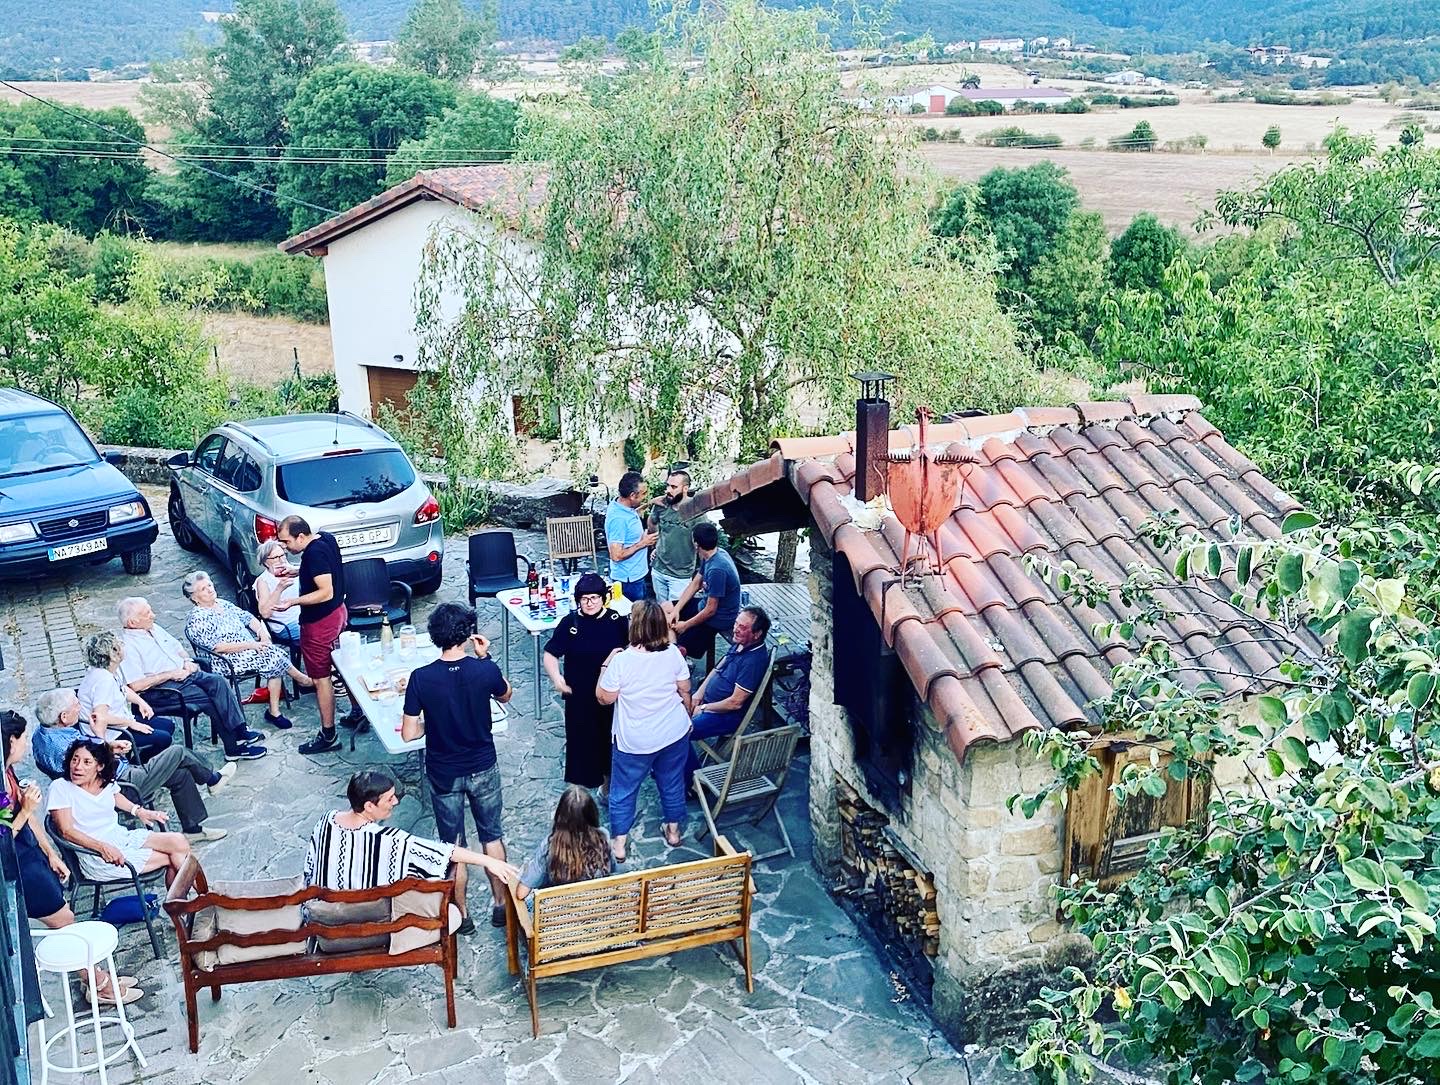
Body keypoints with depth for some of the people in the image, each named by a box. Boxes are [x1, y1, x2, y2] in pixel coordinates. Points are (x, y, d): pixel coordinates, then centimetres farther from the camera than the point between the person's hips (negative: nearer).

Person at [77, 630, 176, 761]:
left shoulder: (109, 672, 3)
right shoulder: (103, 680, -28)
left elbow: (123, 688, 25)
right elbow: (101, 717, -35)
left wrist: (141, 702, 9)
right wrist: (131, 723, -24)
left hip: (121, 721, 11)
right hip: (110, 734, -11)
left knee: (168, 725, 11)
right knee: (163, 738, -18)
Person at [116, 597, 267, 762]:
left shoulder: (154, 629, 14)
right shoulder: (127, 646, -13)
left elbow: (178, 648, 27)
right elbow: (136, 685, -21)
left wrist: (187, 660, 4)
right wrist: (171, 674, -16)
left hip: (183, 673, 8)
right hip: (162, 689, -8)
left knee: (217, 681, -19)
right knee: (211, 700, -22)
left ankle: (241, 730, -22)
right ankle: (234, 747, -13)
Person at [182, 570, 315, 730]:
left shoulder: (223, 603, 15)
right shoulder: (195, 620, -9)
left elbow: (246, 617, 16)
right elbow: (217, 647, -18)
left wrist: (262, 631, -5)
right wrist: (250, 645, -21)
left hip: (251, 647, 7)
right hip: (230, 659, -7)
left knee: (275, 660, -20)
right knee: (275, 657, -23)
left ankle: (274, 712, -17)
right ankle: (304, 680, 0)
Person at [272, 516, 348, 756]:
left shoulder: (314, 554, -27)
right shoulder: (326, 538, 2)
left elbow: (326, 592, -30)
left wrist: (294, 601, -26)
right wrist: (295, 572, 11)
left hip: (320, 623, -10)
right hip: (338, 612, 10)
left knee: (321, 679, 1)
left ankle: (328, 736, 8)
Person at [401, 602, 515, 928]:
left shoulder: (421, 678, -19)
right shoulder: (485, 670, -18)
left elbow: (408, 734, -15)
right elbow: (505, 695, 6)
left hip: (443, 774, -1)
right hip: (483, 769, 1)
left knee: (453, 844, 15)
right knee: (492, 835, 20)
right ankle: (501, 904, 30)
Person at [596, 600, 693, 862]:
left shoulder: (622, 660, -25)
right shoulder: (673, 654, -13)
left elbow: (604, 698, -13)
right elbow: (685, 691, 0)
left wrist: (607, 665, -3)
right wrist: (687, 718, 17)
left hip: (634, 741, -3)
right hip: (674, 733, 3)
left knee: (623, 791, 15)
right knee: (672, 782, 24)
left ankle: (618, 843, 23)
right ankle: (673, 830, 41)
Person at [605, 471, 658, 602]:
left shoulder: (620, 504, 0)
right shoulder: (618, 518, -28)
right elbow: (616, 556, -28)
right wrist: (642, 543, -19)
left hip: (637, 575, 9)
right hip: (629, 581, -9)